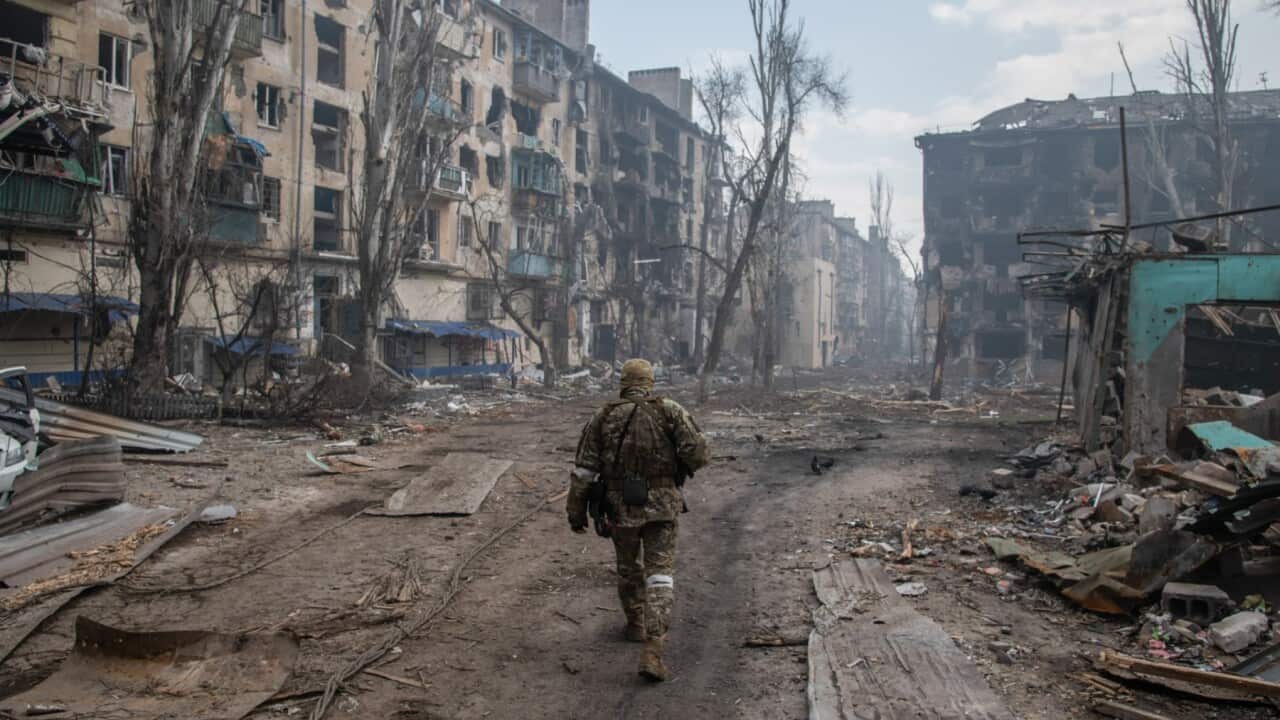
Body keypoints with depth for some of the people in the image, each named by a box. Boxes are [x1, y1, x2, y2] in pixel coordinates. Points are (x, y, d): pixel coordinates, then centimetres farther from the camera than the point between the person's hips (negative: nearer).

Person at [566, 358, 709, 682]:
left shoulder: (603, 416, 2)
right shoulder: (669, 410, -3)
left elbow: (583, 469, 0)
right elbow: (697, 451, -14)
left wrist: (576, 512, 7)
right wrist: (681, 468, 8)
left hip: (621, 507, 2)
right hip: (661, 505, -2)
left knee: (629, 567, 24)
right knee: (659, 574, -1)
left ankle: (637, 626, 44)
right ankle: (652, 652, -14)